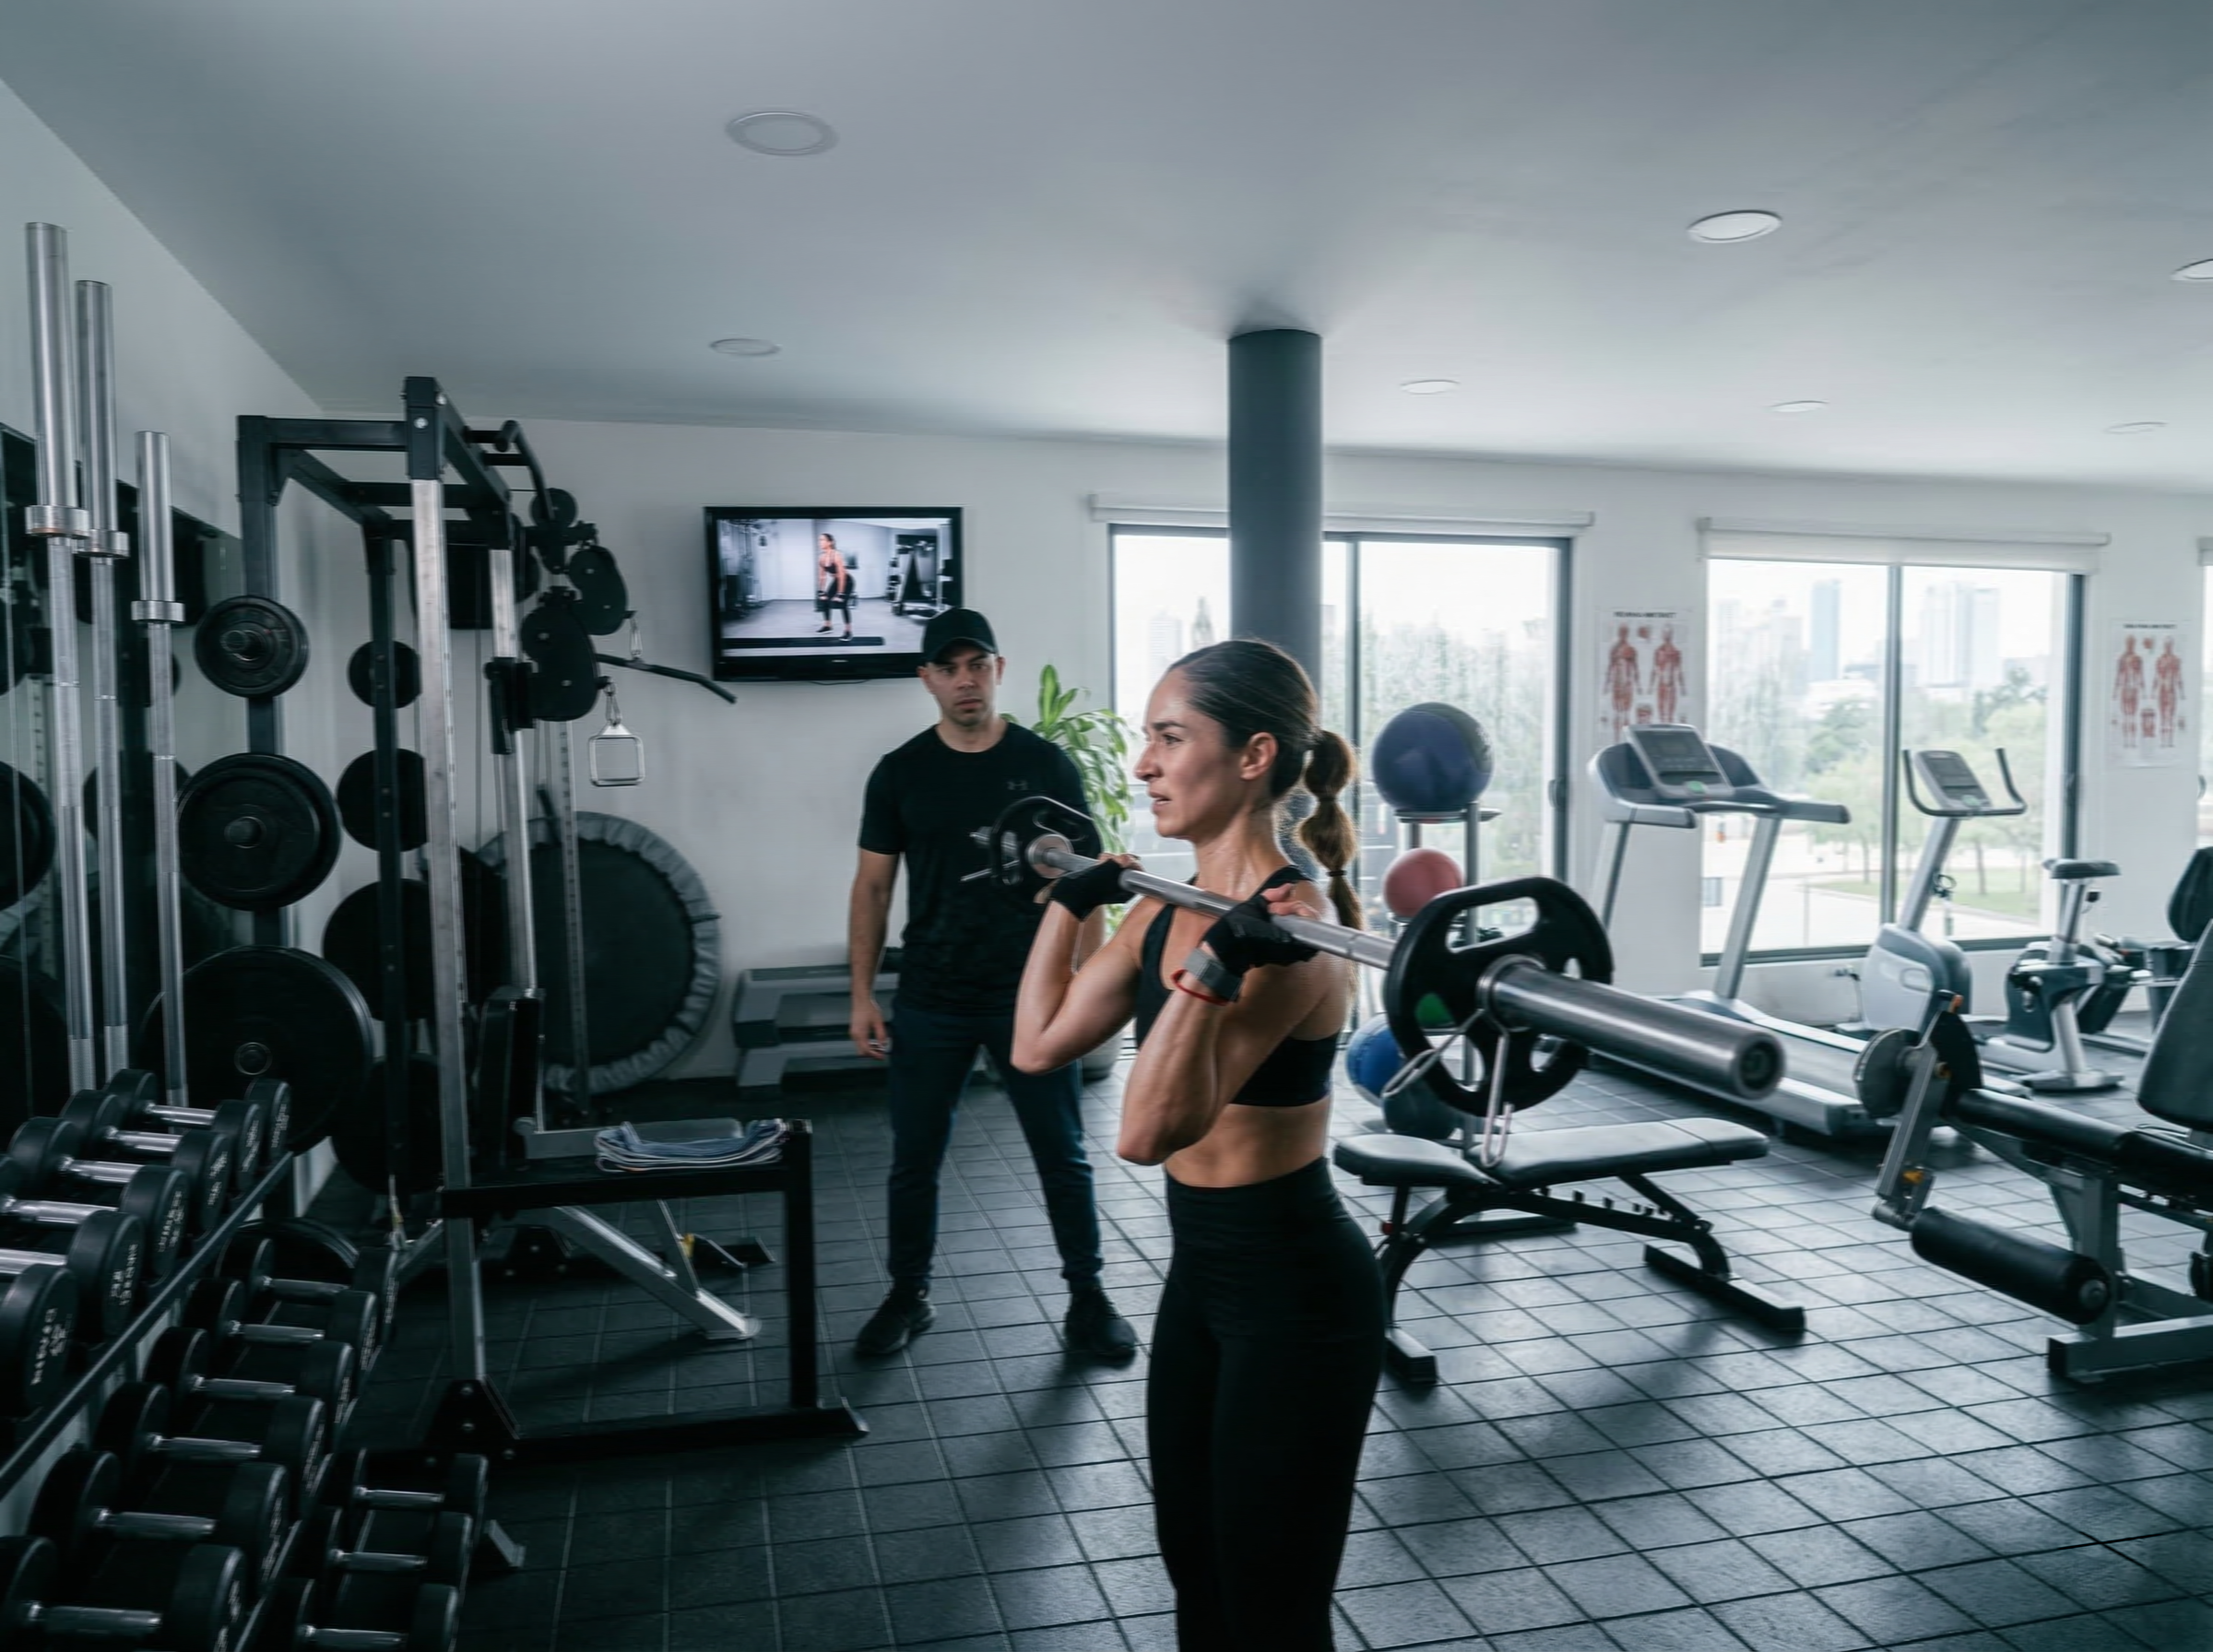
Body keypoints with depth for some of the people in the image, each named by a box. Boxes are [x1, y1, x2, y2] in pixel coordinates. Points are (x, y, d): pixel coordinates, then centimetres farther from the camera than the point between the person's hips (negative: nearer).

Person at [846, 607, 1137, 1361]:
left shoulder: (1046, 764, -2)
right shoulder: (900, 773, 1)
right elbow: (873, 885, 4)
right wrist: (862, 995, 0)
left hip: (1031, 998, -1)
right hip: (930, 1003, 1)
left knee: (1063, 1157, 8)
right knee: (914, 1160, 11)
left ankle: (1087, 1300, 23)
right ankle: (908, 1296, 30)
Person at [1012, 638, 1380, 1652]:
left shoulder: (1288, 929, -24)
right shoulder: (1171, 908, 2)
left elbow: (1147, 1133, -33)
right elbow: (1038, 1044, 10)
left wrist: (1218, 971, -44)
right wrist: (1071, 900, 15)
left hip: (1296, 1292, -8)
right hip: (1200, 1271, 9)